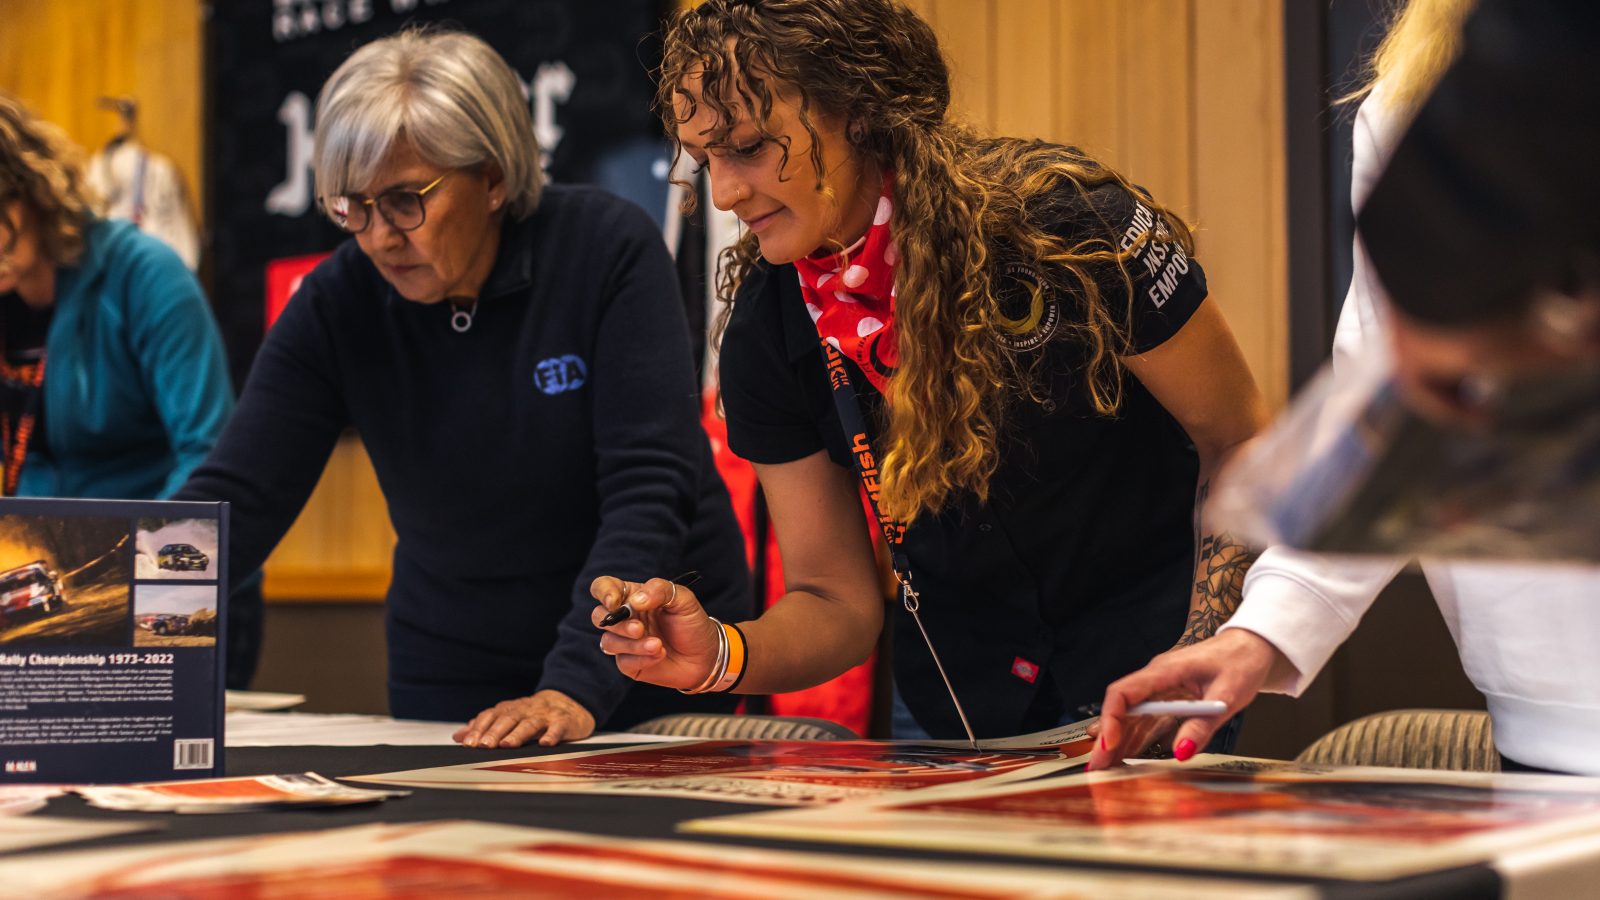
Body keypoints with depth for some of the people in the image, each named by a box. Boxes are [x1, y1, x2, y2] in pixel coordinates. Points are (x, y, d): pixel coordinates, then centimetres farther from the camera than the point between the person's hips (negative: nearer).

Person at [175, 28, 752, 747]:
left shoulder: (610, 249, -13)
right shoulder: (338, 303, -6)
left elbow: (649, 489, -18)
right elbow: (231, 500, -10)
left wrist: (575, 688, -28)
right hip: (454, 680, 2)